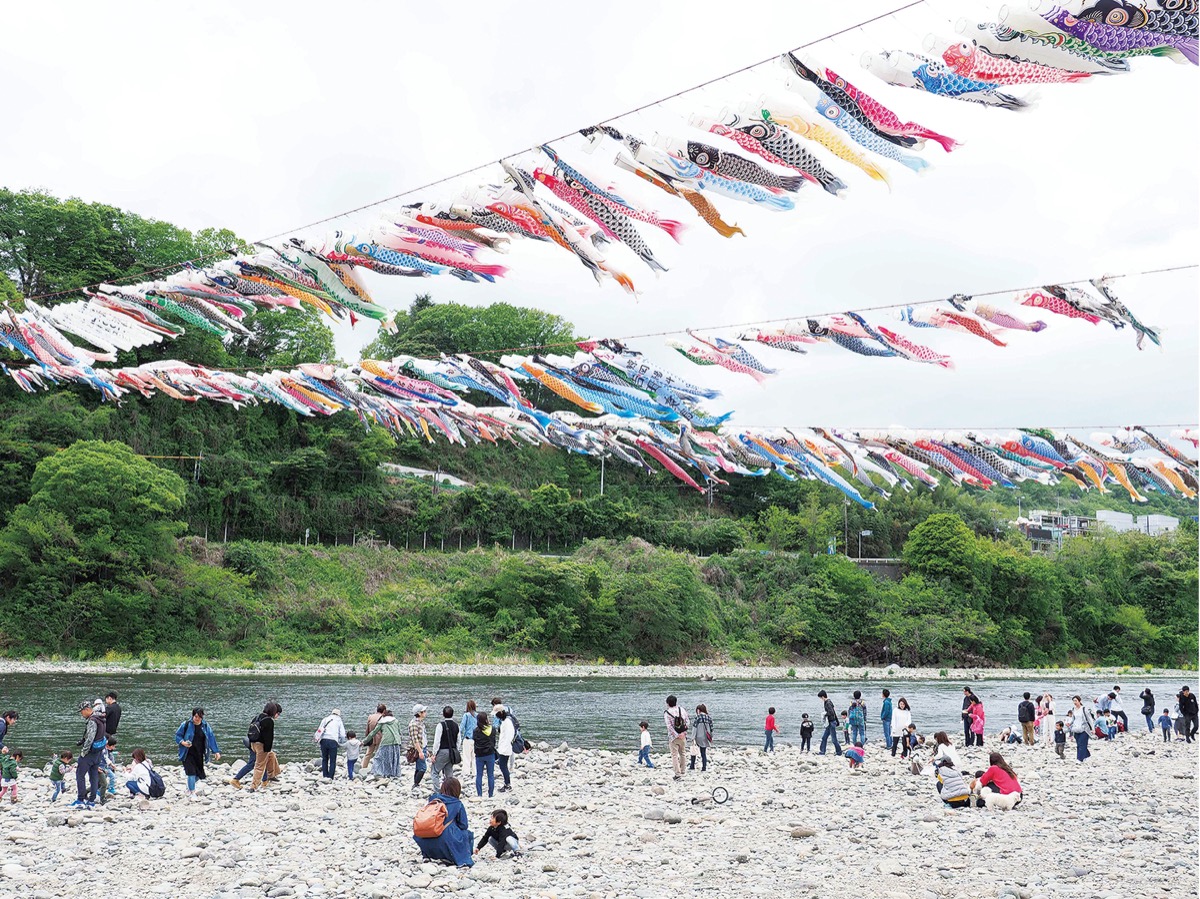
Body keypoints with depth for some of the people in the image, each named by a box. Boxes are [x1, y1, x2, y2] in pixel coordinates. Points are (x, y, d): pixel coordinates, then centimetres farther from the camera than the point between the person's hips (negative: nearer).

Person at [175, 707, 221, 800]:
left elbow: (211, 738, 5)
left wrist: (216, 751, 2)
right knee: (191, 773, -12)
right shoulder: (186, 725, -9)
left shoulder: (205, 726, 0)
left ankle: (190, 787, 38)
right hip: (188, 754, -4)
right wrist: (183, 742, -19)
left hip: (199, 754, 4)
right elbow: (177, 735, 1)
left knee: (199, 774, 10)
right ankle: (192, 793, 4)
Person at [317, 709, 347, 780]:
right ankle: (330, 777, -1)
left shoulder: (325, 719, 18)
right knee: (332, 761, 4)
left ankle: (325, 776, 12)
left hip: (324, 740, 2)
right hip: (333, 741, -2)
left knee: (324, 759, 14)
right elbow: (342, 735, 7)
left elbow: (319, 730, 8)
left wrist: (318, 739, 14)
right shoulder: (339, 721, 15)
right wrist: (341, 743, 21)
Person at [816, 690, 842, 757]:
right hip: (829, 723, 10)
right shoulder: (828, 702, 11)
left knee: (834, 739, -1)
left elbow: (831, 713, -29)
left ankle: (839, 752, 10)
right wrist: (837, 721, 23)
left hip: (831, 723, -10)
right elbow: (834, 712, 18)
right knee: (824, 737, 12)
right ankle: (822, 751, 16)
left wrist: (825, 714, -12)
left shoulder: (828, 703, -19)